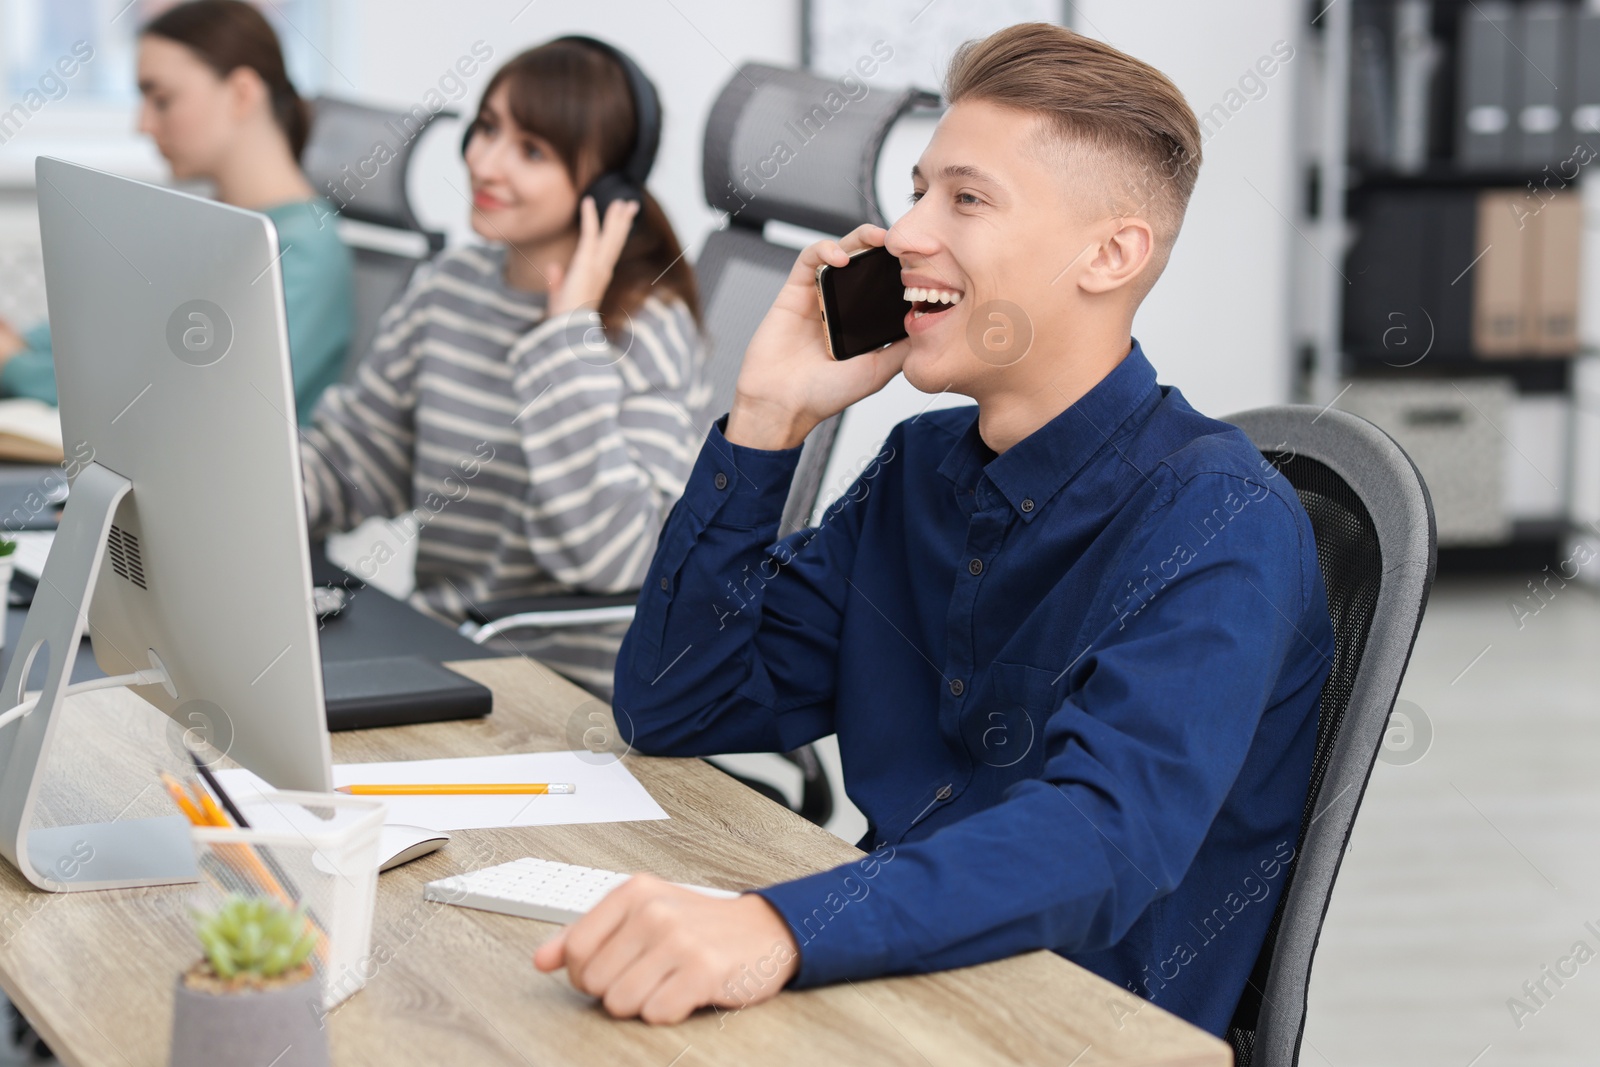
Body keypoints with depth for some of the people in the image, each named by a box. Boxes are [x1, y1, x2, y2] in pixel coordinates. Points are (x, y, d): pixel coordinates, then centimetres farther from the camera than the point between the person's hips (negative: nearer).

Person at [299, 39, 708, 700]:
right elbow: (351, 454, 16)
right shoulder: (446, 289, 8)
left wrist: (570, 331, -22)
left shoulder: (648, 330, -13)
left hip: (574, 690, -7)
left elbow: (609, 558, -24)